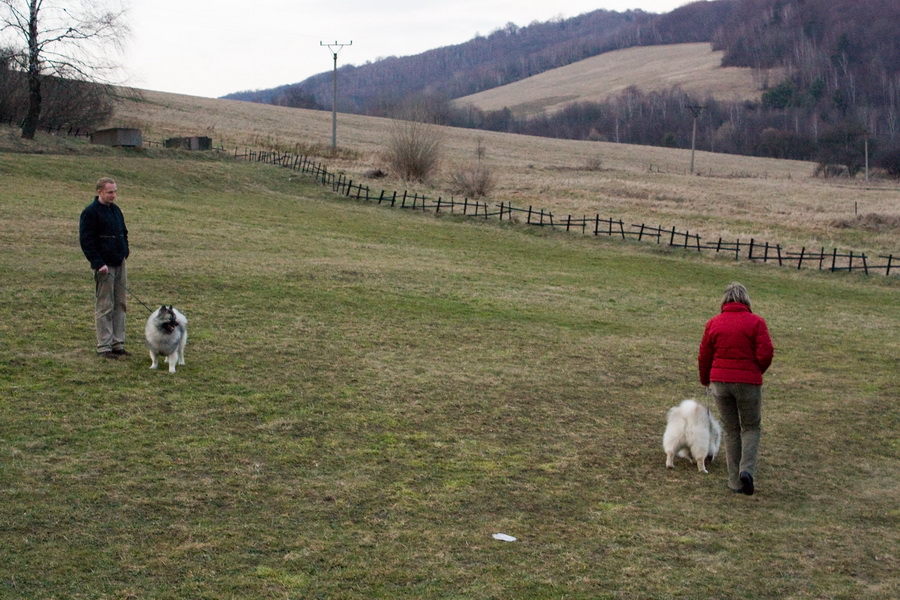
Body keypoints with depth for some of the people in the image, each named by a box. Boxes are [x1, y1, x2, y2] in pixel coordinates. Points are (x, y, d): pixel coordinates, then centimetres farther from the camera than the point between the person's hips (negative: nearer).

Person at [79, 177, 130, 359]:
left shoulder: (116, 209, 14)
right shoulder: (90, 212, -10)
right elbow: (86, 241, -14)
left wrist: (124, 254, 15)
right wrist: (98, 264, -19)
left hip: (119, 264, 8)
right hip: (104, 266, -8)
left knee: (120, 305, 9)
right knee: (105, 307, -4)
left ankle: (118, 344, 16)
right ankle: (104, 347, 2)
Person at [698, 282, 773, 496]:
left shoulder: (713, 323, 4)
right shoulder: (756, 322, -4)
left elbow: (704, 356, 8)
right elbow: (766, 354, -10)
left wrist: (705, 381, 24)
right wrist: (757, 372, 11)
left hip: (720, 382, 2)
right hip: (748, 382, -2)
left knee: (731, 430, 12)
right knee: (751, 427, 13)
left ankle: (735, 481, 13)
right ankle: (747, 469, -9)